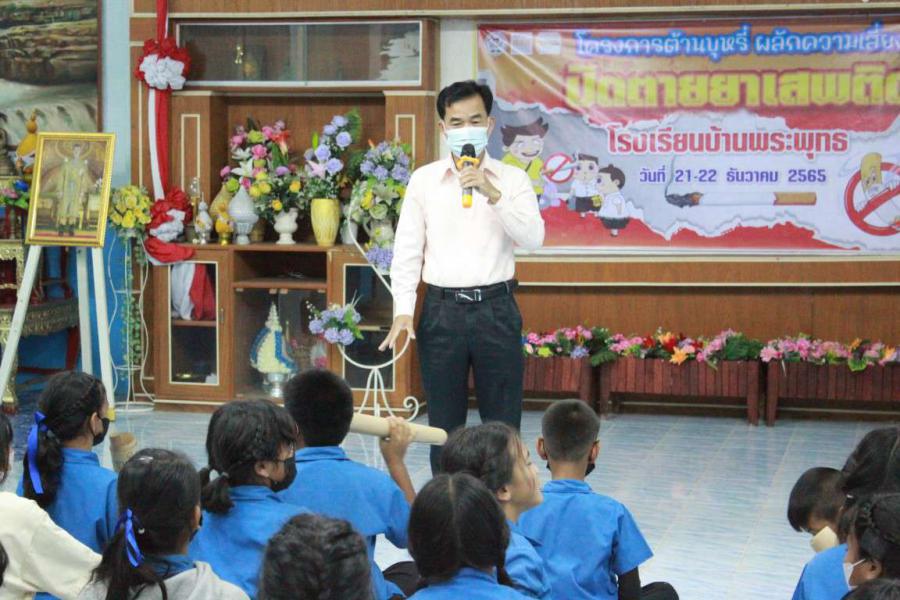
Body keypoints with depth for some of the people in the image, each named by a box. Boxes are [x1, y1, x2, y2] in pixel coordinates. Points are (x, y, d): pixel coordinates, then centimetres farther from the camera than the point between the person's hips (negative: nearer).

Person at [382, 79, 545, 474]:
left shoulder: (512, 179, 4)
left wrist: (492, 194, -20)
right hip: (442, 309, 1)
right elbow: (407, 251, 4)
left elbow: (533, 238, -9)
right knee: (444, 426, 7)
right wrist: (403, 310, -6)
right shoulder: (424, 180, 6)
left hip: (495, 308, -1)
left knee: (503, 424, 3)